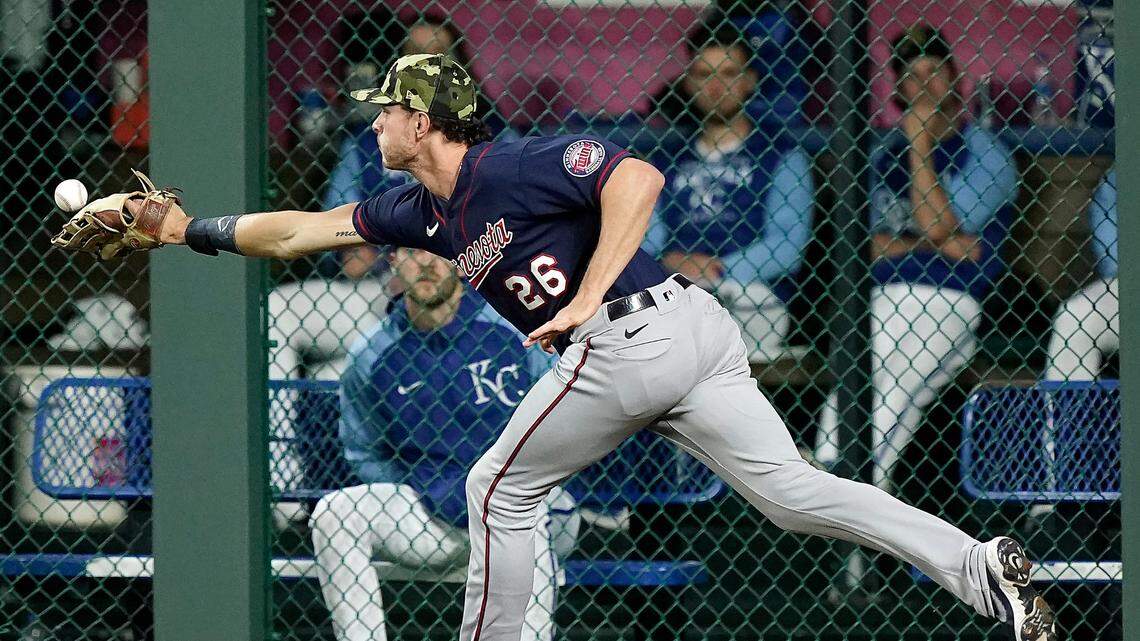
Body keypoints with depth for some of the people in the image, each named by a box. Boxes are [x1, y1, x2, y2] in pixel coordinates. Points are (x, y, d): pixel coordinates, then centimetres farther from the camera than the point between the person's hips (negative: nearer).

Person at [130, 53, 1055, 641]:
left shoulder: (516, 168, -7)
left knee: (499, 489, 6)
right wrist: (195, 231, 25)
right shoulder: (423, 211, 20)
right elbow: (302, 231, 27)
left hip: (624, 342, -9)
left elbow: (637, 178, -18)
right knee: (789, 488, 0)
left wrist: (589, 298, -20)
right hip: (696, 329, 9)